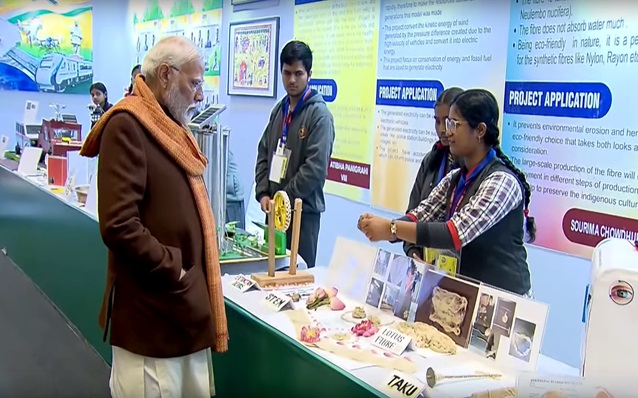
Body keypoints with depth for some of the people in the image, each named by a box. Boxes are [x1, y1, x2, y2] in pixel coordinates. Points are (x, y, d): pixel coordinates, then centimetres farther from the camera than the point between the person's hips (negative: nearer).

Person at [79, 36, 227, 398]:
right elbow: (118, 225, -24)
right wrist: (175, 274, -15)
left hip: (186, 309, 9)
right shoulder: (127, 125, -15)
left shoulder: (170, 128, 15)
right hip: (152, 315, -9)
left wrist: (197, 280, 9)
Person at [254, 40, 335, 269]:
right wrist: (263, 193, 0)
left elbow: (316, 168, -17)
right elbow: (263, 153, 14)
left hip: (303, 210, -6)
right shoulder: (279, 110, 12)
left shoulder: (319, 114, -10)